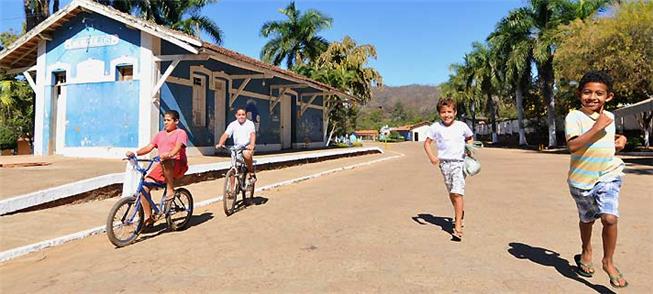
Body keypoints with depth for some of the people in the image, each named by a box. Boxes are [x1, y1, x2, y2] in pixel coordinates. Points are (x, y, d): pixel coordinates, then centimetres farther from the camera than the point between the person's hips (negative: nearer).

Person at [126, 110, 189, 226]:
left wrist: (169, 154, -38)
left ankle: (171, 190, -23)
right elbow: (149, 147, 12)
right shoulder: (160, 135, 22)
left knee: (166, 162, -41)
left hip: (178, 165, -6)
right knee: (144, 185, -11)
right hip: (162, 166, 6)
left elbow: (178, 147, -17)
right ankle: (148, 217, 1)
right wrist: (135, 153, -6)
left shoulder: (180, 133, 2)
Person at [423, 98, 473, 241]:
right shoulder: (436, 127, 0)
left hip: (459, 162, -2)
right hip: (444, 163, 2)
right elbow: (427, 143, 5)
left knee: (457, 193, -14)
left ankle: (458, 226, -10)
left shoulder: (462, 126, 1)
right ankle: (460, 213, 42)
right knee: (451, 194, 15)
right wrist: (431, 156, -12)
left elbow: (469, 138, 20)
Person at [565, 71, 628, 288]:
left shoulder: (609, 117, 6)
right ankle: (586, 252, 44)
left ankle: (608, 262, 6)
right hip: (582, 178, -2)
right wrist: (597, 126, -28)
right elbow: (573, 145, -27)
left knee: (610, 218, -15)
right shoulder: (574, 117, -13)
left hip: (608, 175, 3)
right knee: (587, 220, 17)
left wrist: (620, 140, 4)